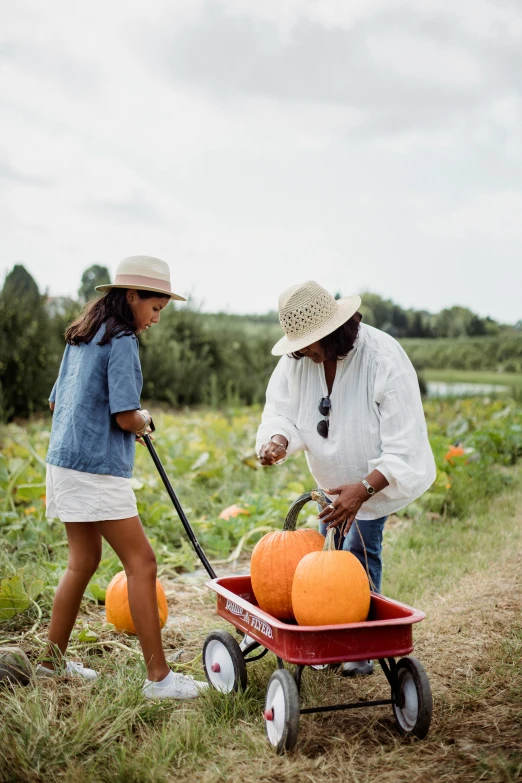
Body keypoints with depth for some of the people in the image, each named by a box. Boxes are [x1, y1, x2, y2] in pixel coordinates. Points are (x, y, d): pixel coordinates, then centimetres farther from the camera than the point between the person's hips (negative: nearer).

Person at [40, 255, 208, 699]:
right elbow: (127, 418, -19)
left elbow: (56, 402, 21)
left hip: (65, 460, 10)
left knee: (84, 560, 19)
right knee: (142, 563, -6)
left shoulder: (82, 338, 15)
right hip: (97, 468, -10)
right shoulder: (122, 342, -13)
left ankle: (54, 661, 28)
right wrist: (144, 420, 5)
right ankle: (158, 677, -2)